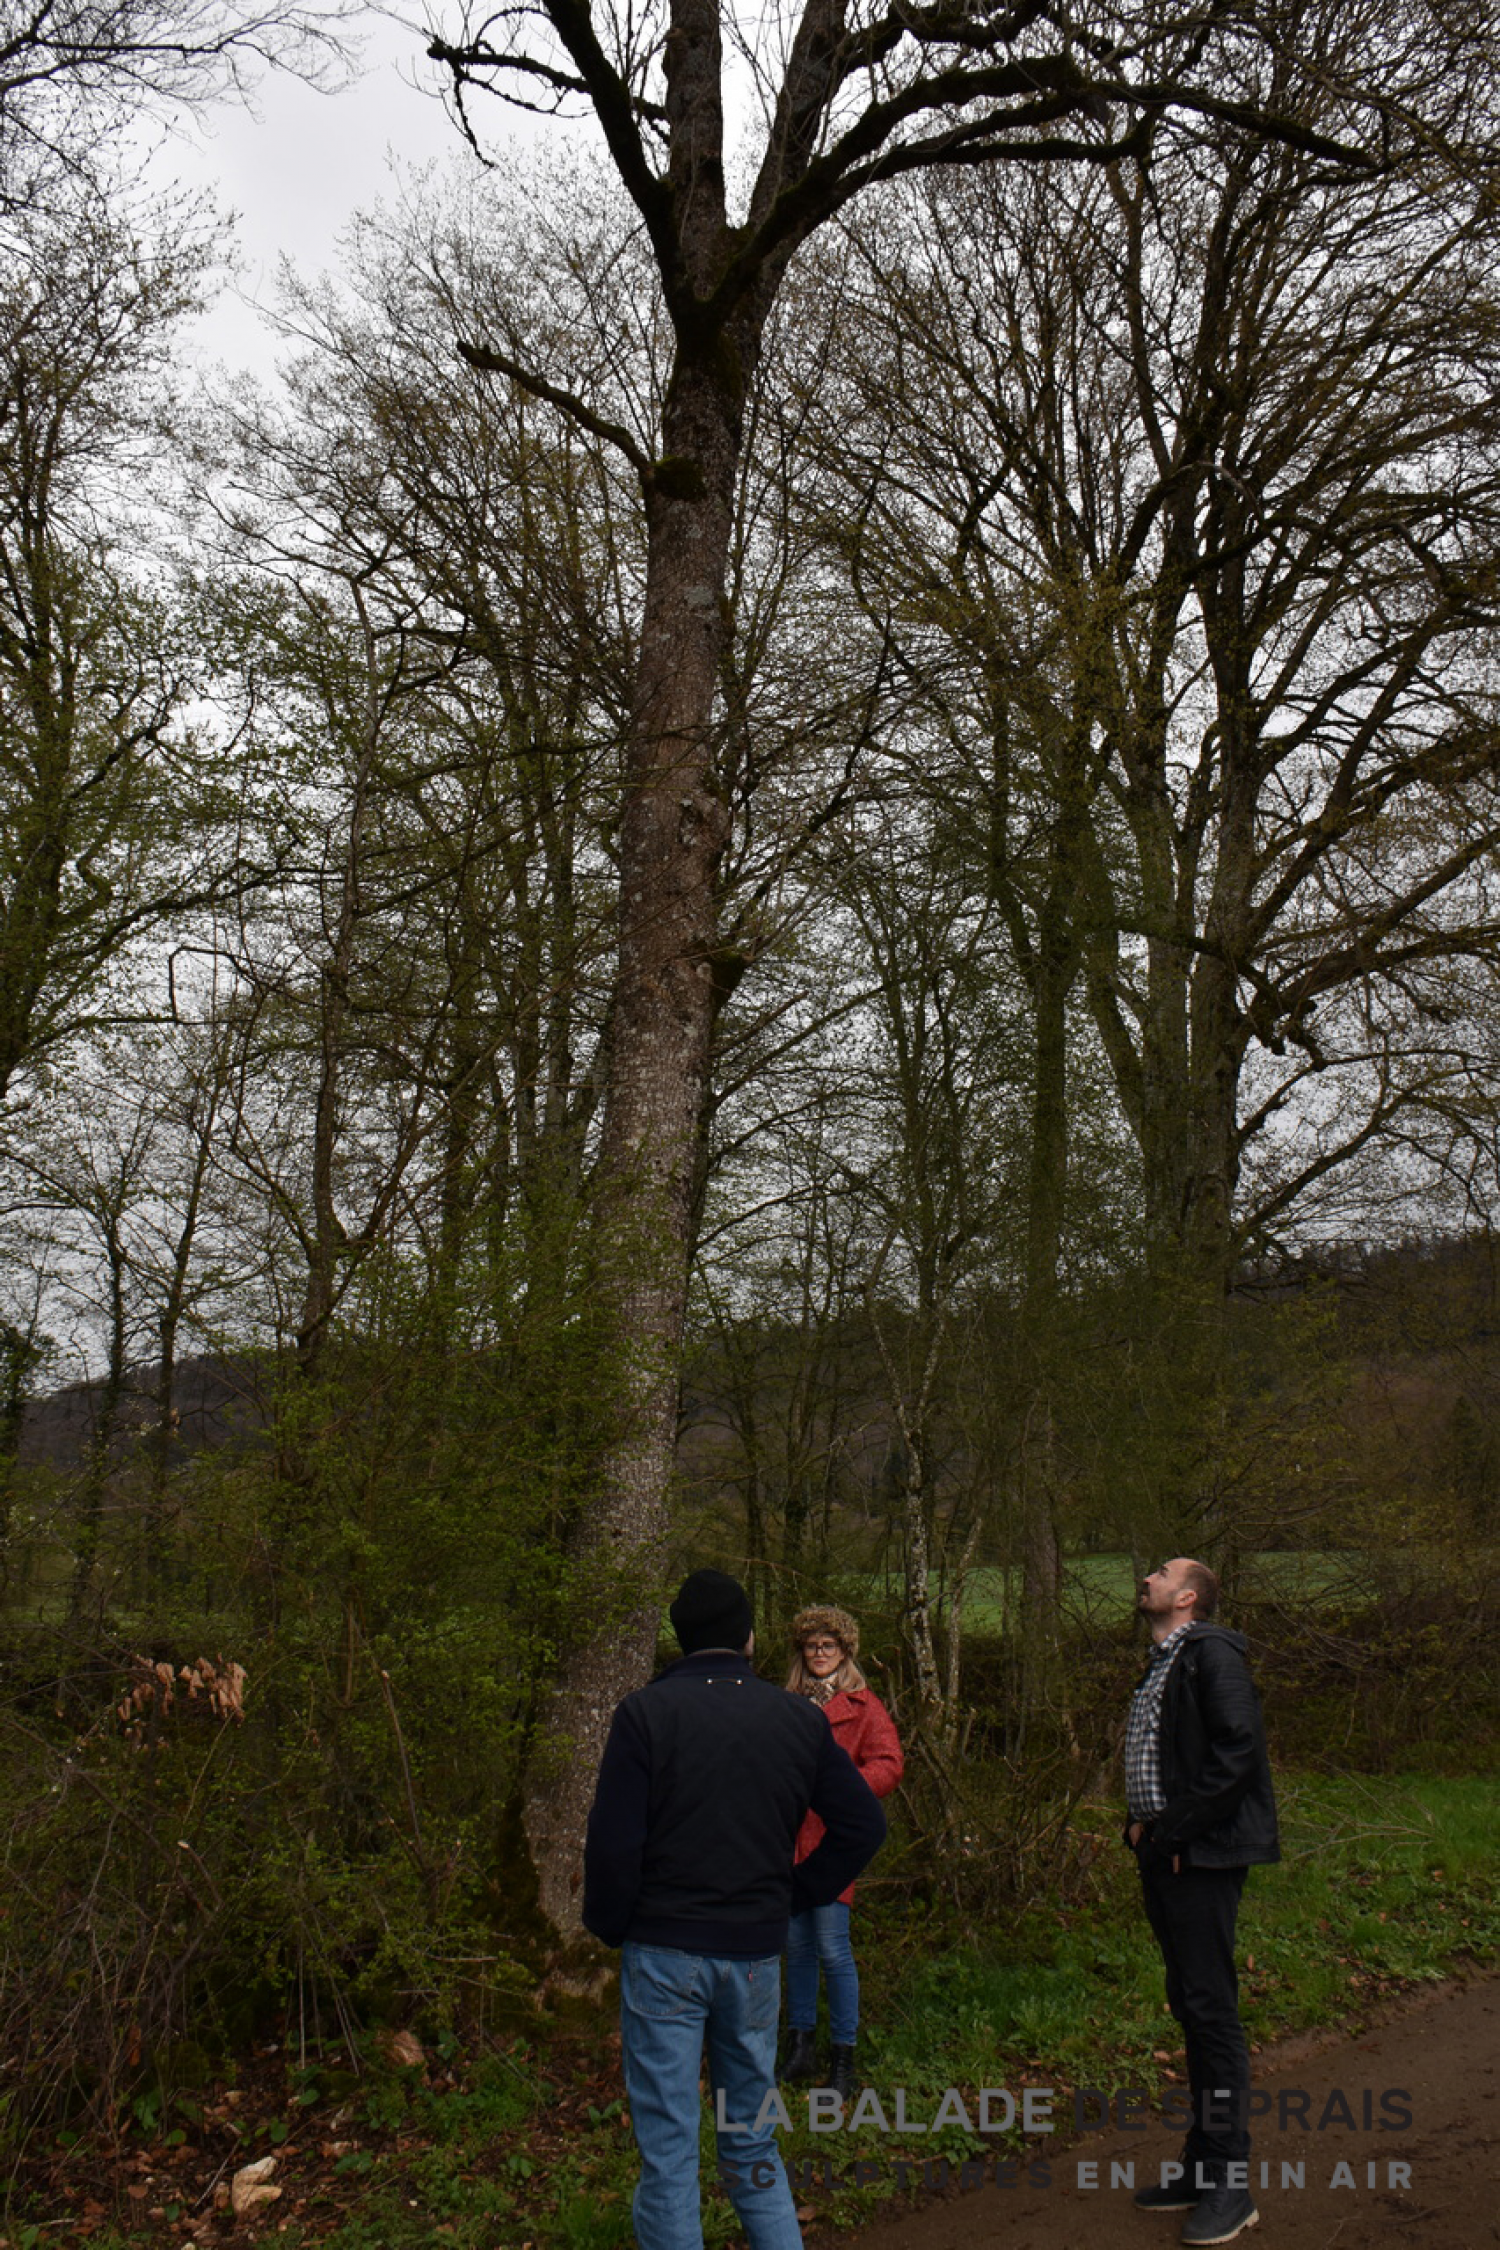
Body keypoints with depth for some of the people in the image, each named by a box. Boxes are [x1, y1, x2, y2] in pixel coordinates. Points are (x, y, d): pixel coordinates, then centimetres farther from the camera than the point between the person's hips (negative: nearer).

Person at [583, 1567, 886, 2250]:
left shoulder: (645, 1714, -8)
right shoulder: (800, 1719, 2)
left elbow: (613, 1844, -12)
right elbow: (864, 1826, 4)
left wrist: (609, 1927, 3)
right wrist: (795, 1895, 10)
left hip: (663, 1952, -3)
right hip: (756, 1955, 3)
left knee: (666, 2149, 6)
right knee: (752, 2142, 18)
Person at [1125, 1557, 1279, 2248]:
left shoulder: (1211, 1653, -12)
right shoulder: (1161, 1663, 17)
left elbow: (1236, 1747, -22)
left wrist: (1176, 1829, -18)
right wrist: (1139, 1822, 8)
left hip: (1202, 1856, -9)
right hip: (1164, 1855, 9)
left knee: (1211, 2009, -4)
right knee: (1189, 2007, 15)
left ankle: (1230, 2186, 4)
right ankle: (1202, 2162, 25)